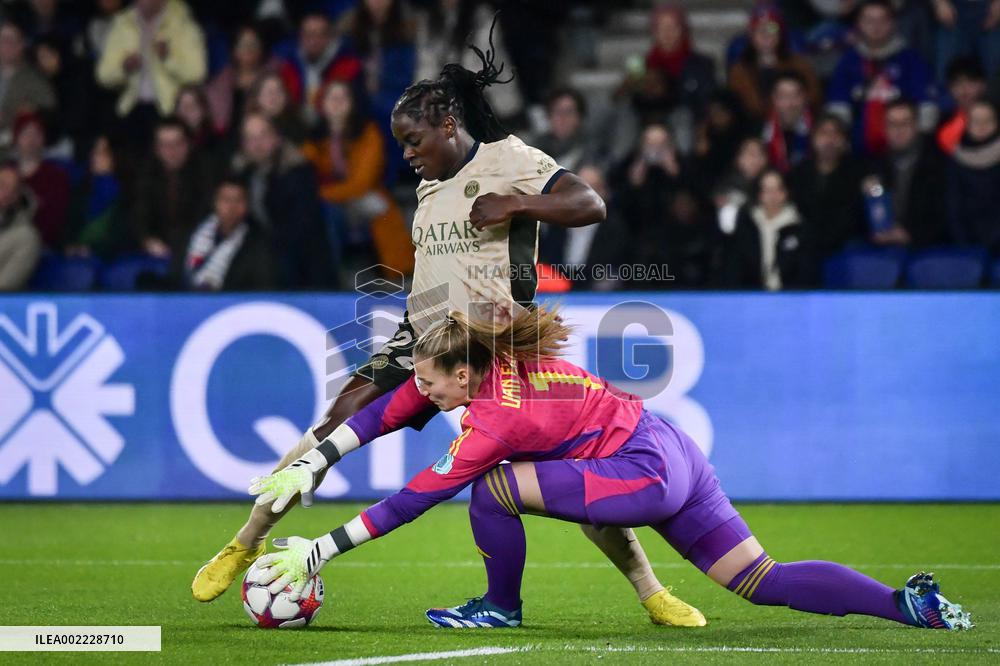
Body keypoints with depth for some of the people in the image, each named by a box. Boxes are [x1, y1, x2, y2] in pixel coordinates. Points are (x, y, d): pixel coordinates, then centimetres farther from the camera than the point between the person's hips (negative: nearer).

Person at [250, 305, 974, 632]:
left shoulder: (496, 416, -19)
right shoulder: (494, 356, 2)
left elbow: (413, 499, -16)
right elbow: (392, 408, 13)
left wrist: (322, 549, -11)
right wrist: (313, 462, 10)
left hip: (647, 475, -10)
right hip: (677, 454, 10)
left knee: (494, 488, -12)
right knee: (765, 582, 7)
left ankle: (501, 607, 8)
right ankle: (909, 604, -4)